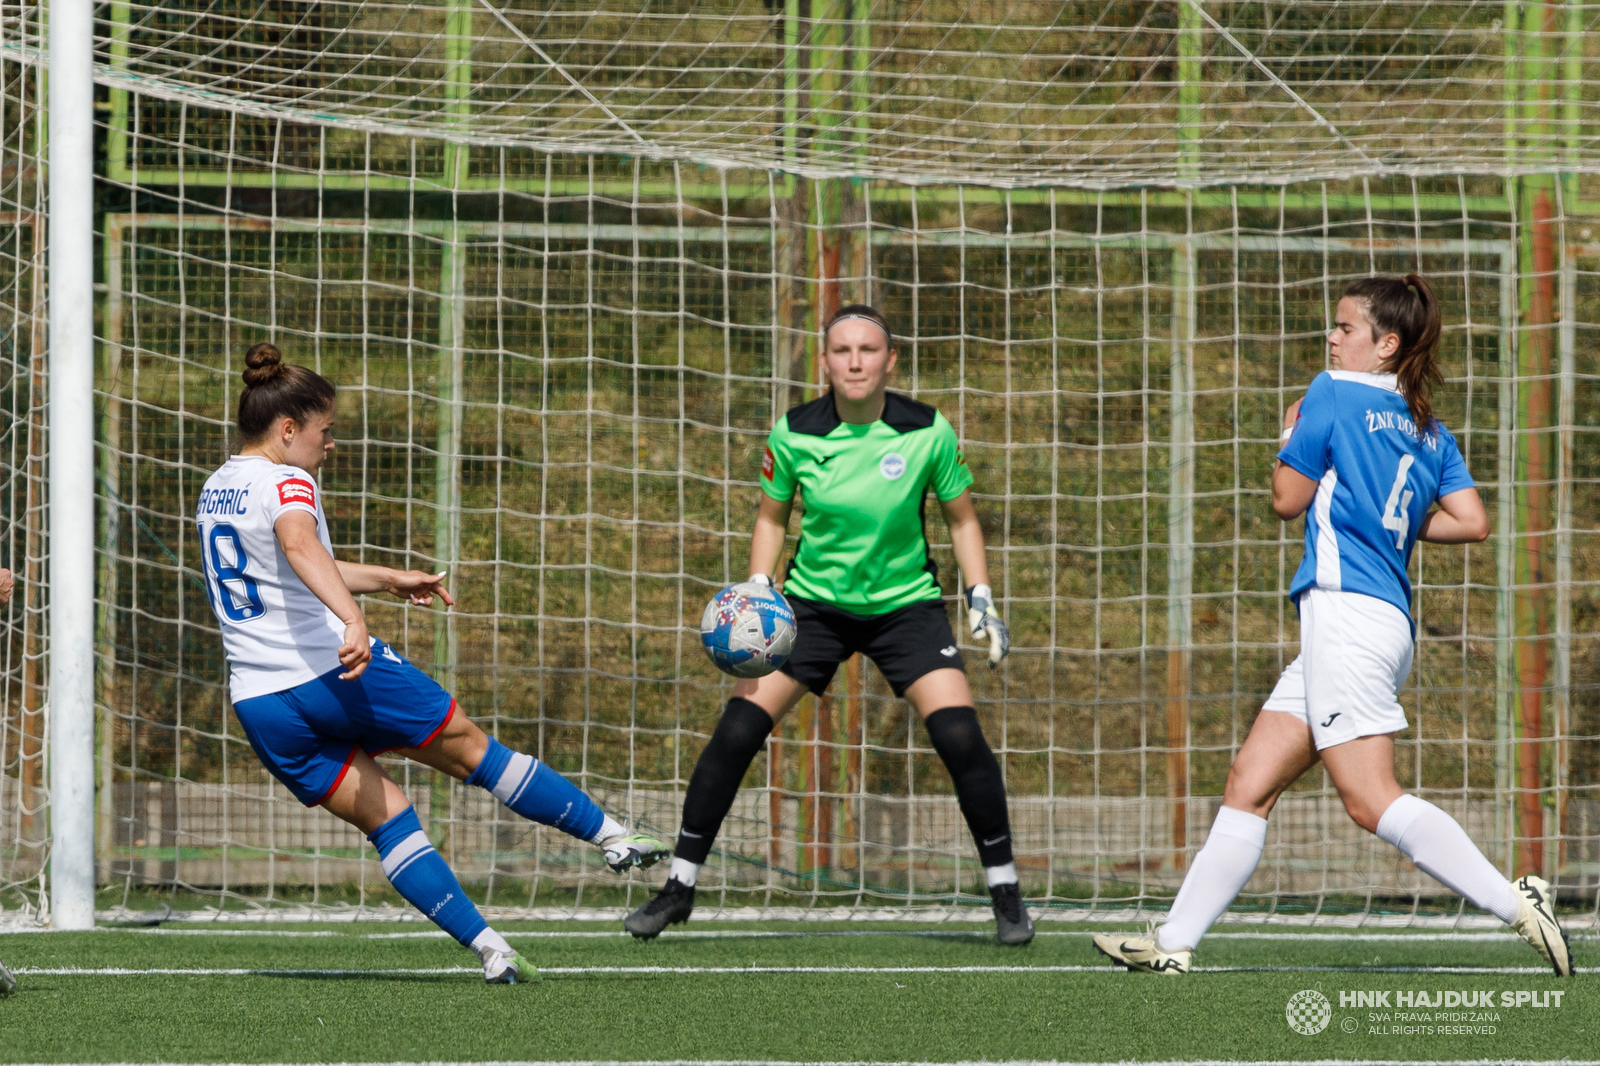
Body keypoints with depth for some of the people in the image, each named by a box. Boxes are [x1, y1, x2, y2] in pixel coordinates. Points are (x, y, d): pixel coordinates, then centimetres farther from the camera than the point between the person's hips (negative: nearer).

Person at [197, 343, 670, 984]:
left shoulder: (216, 490, 17)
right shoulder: (285, 483, -12)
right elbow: (300, 547, -36)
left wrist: (388, 580, 37)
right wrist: (352, 617, -50)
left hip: (258, 702, 7)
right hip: (329, 670, -7)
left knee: (384, 816, 9)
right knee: (469, 747, 11)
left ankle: (488, 947, 1)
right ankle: (611, 837, 23)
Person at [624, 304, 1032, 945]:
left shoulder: (927, 434, -13)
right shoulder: (795, 435, -11)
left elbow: (962, 518, 2)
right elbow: (771, 517, 5)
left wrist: (981, 600, -6)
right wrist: (756, 596, -8)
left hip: (905, 604, -1)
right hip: (813, 602, 1)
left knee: (960, 736, -16)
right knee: (737, 730, -11)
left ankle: (1005, 893, 1)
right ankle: (680, 887, 2)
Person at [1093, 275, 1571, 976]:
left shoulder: (1334, 394, -2)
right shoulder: (1430, 432, 17)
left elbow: (1287, 499, 2)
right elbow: (1473, 523, 7)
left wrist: (1291, 436, 20)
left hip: (1345, 606, -9)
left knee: (1370, 798, -17)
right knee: (1249, 785, 7)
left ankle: (1516, 903, -23)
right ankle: (1173, 944, 5)